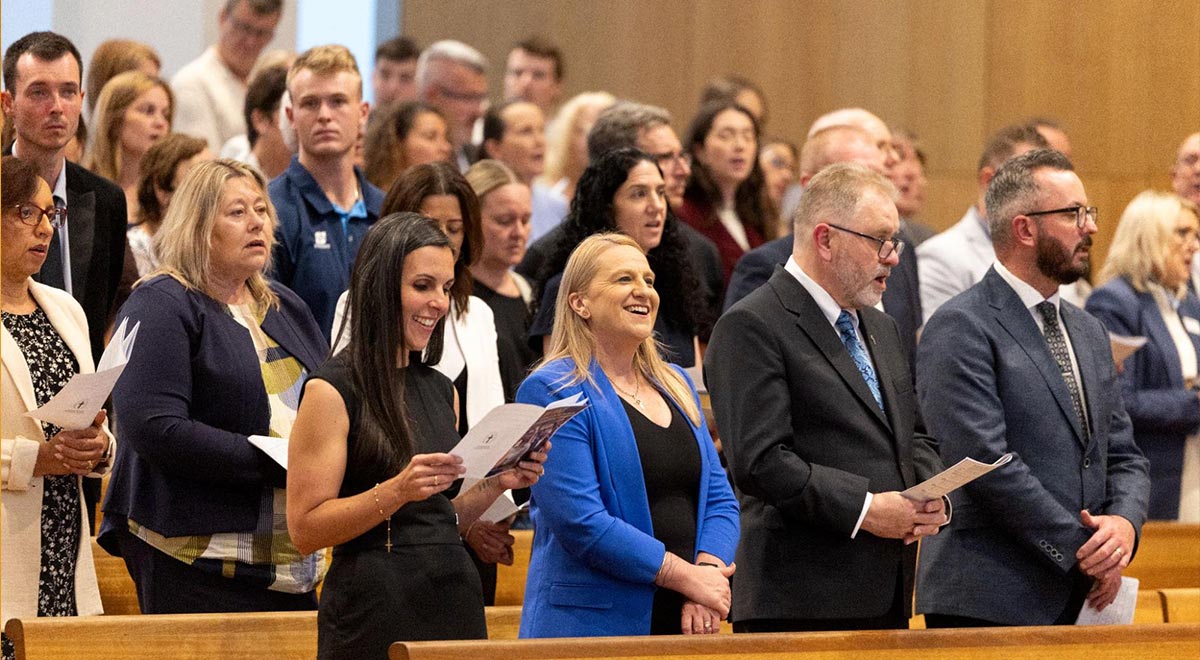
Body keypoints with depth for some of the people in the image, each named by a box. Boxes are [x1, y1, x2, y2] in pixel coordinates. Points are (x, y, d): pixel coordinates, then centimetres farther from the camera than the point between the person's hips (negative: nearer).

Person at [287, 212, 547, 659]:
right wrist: (398, 490, -23)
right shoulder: (332, 391, -7)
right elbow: (305, 529, -12)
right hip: (374, 613, -6)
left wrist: (496, 484, 3)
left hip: (454, 601, 6)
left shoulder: (441, 391, 14)